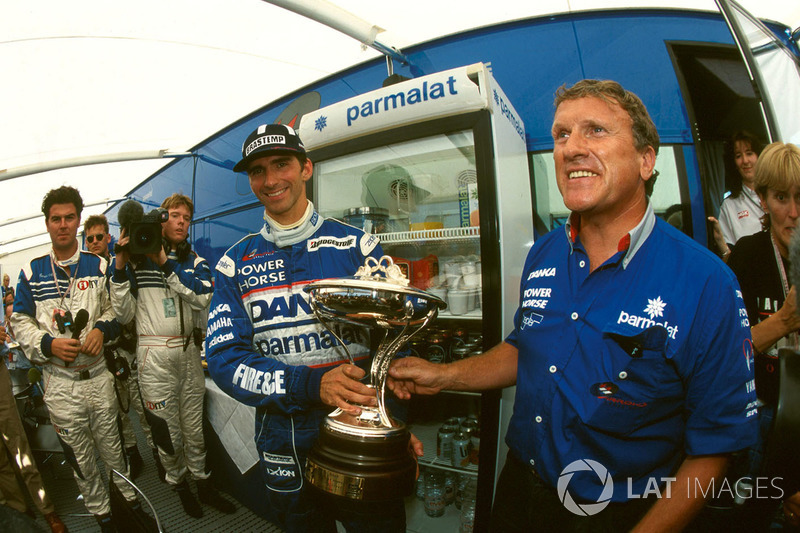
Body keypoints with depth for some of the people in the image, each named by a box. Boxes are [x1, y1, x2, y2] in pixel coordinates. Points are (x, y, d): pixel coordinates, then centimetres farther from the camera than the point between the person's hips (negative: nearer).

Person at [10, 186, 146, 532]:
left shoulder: (98, 266, 3)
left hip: (99, 375, 0)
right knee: (80, 458, 12)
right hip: (59, 382, 0)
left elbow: (113, 307, 11)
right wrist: (47, 344, -12)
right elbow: (20, 321, 4)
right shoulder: (32, 273, 1)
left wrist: (101, 328, -9)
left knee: (112, 447, 11)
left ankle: (130, 501, 30)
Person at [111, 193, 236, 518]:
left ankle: (202, 482, 28)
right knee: (167, 429, 5)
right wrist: (121, 269, -13)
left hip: (189, 351, 3)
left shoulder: (195, 261, 9)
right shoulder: (137, 261, 0)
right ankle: (178, 484, 27)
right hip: (154, 356, -3)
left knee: (194, 426, 12)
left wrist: (165, 263, -17)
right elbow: (124, 315, -3)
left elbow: (202, 297, -12)